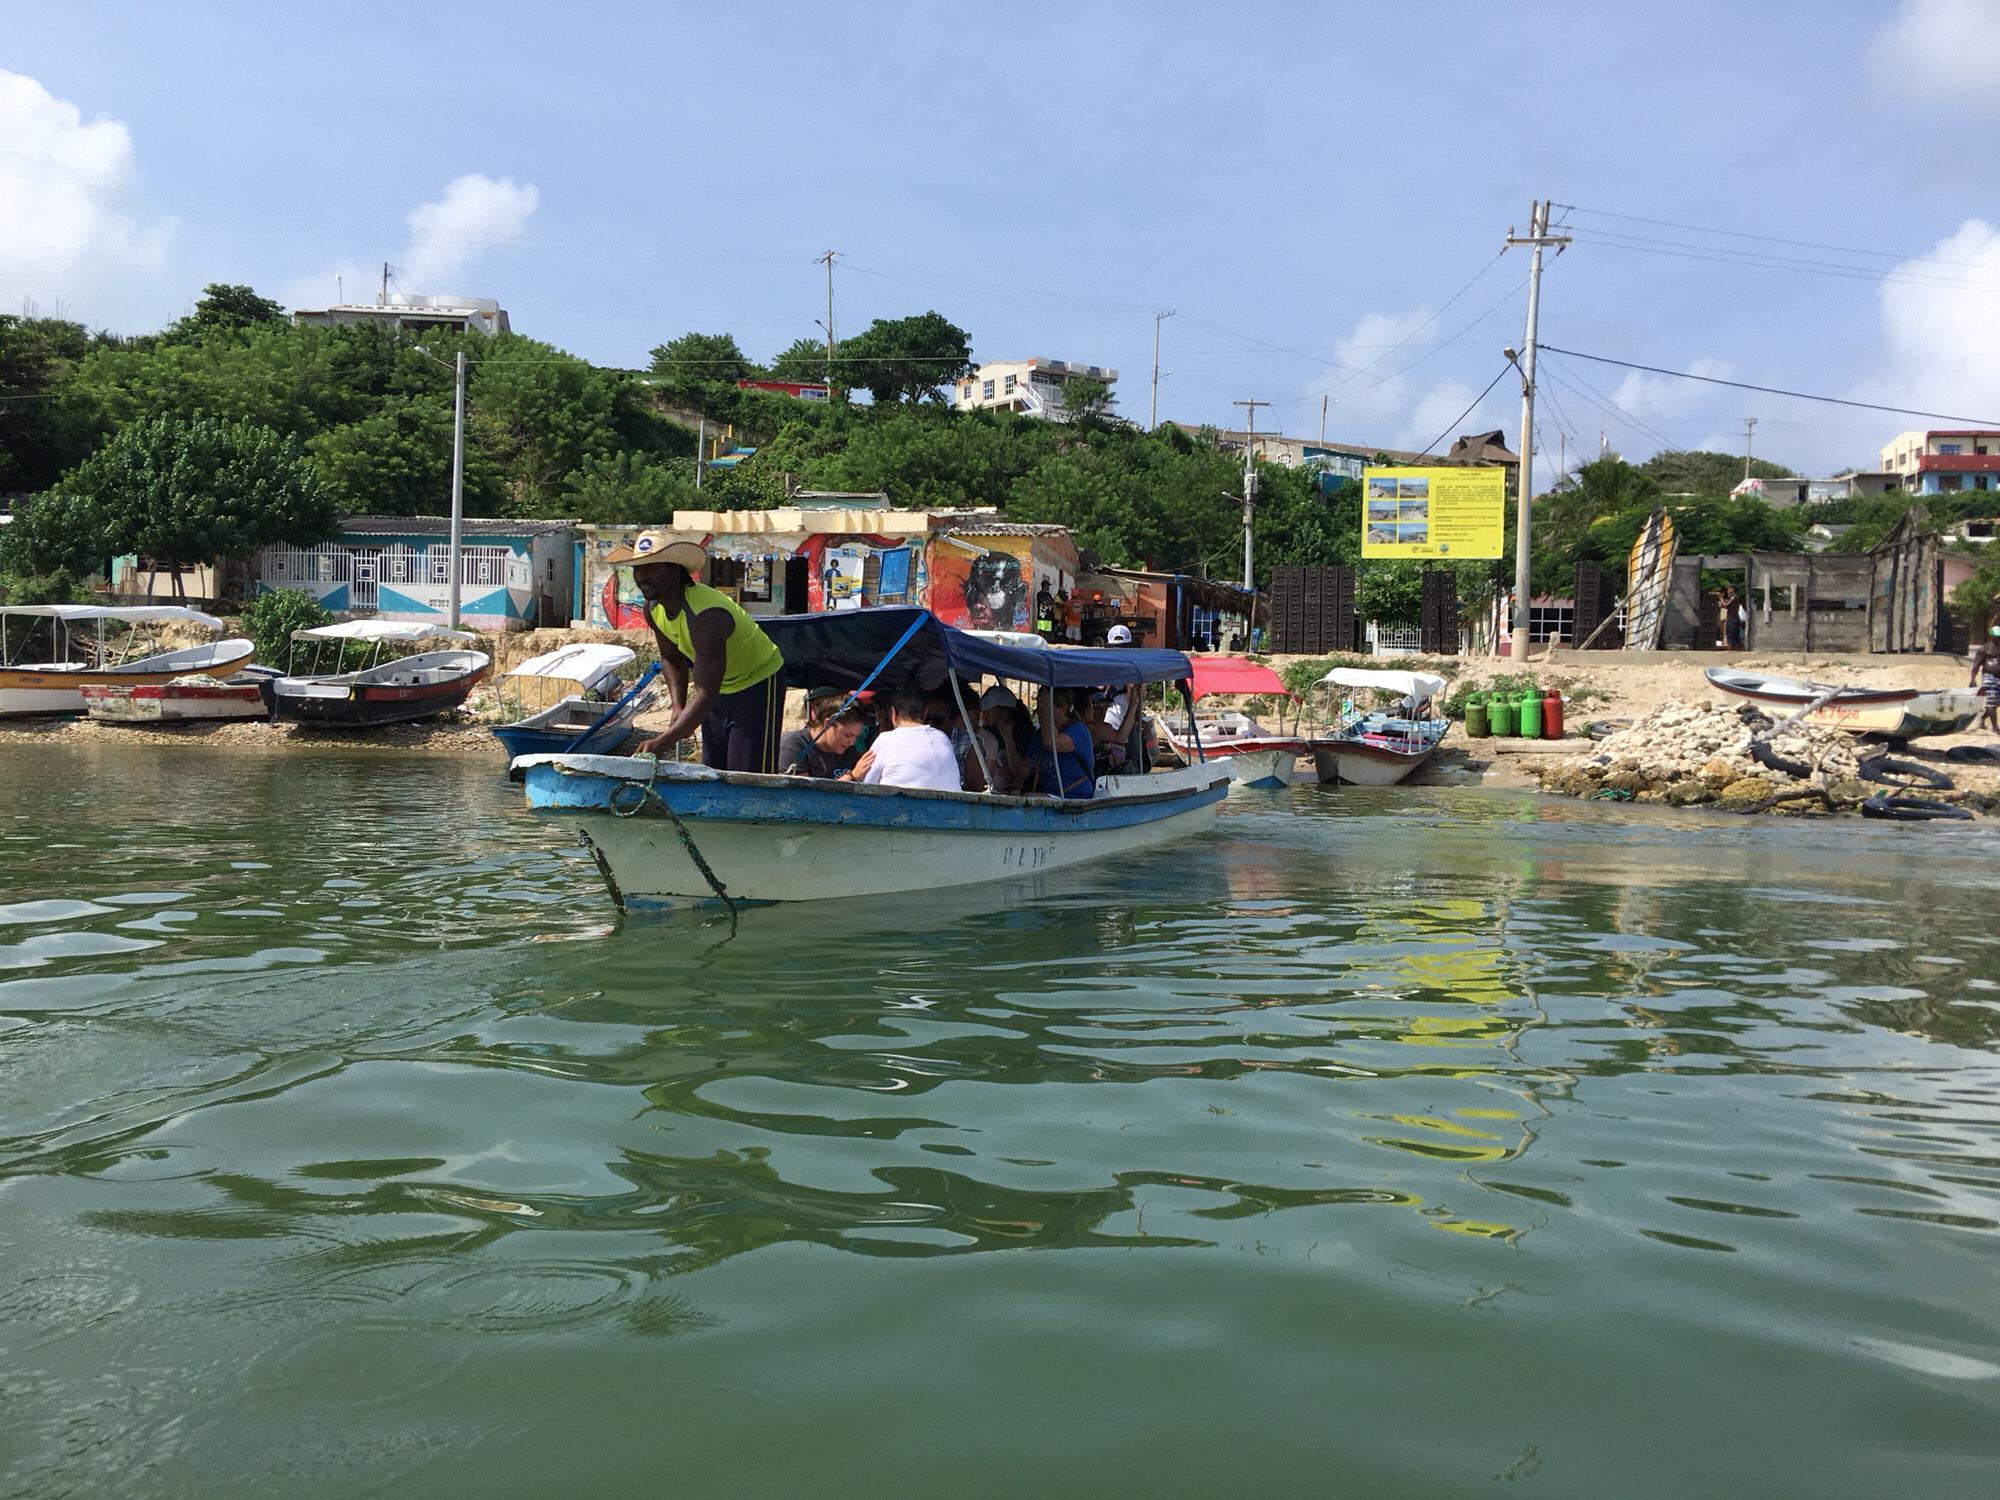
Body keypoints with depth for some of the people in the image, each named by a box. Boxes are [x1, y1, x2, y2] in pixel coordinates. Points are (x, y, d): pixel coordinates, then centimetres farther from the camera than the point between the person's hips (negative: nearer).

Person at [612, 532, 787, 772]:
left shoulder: (706, 616, -36)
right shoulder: (653, 608, -10)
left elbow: (705, 694, -41)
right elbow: (671, 659, 9)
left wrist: (662, 743, -47)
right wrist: (678, 709, -6)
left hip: (757, 684, -8)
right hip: (718, 685, 8)